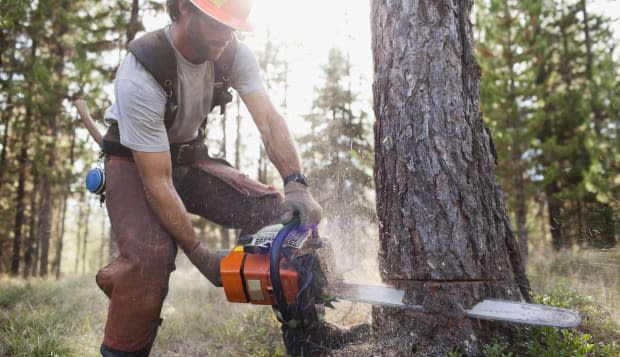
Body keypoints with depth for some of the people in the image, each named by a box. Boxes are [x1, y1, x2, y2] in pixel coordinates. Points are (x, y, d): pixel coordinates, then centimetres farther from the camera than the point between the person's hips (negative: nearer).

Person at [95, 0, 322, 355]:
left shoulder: (234, 53, -17)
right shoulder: (140, 77, -32)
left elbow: (270, 121, -23)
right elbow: (157, 183, -31)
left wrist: (296, 186, -39)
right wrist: (200, 254, -30)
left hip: (190, 157, 5)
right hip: (134, 164, -4)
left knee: (276, 211, -12)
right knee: (151, 257, -32)